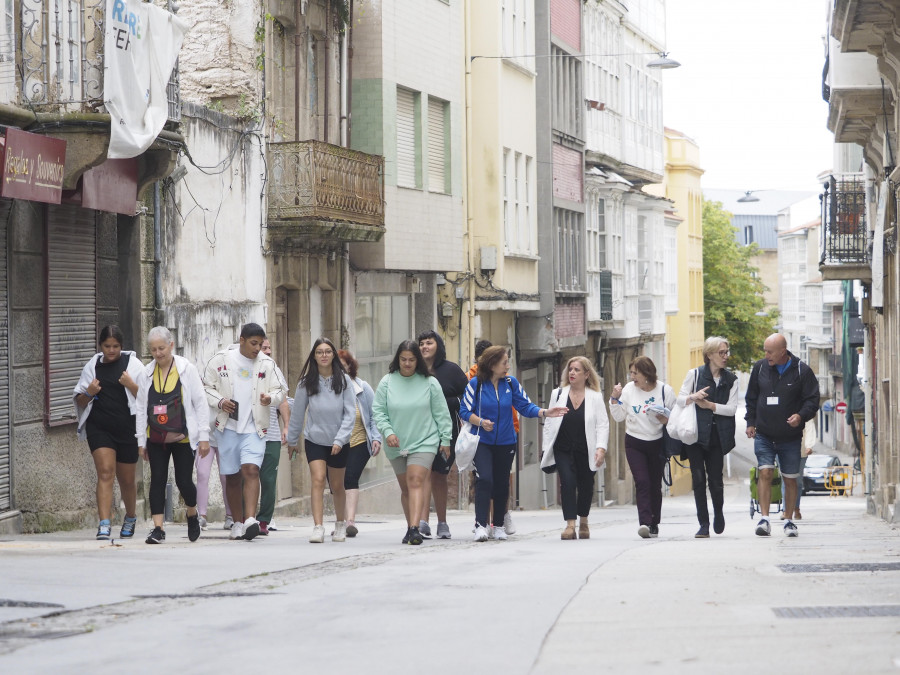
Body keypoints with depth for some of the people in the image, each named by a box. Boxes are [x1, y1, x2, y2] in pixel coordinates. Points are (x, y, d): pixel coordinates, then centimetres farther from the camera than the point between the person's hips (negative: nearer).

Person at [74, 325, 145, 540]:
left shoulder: (132, 364, 2)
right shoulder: (92, 366, 8)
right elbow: (80, 402, 14)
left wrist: (131, 385, -16)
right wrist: (89, 393, -7)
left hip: (126, 429, 0)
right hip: (99, 428, 0)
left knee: (126, 480, 12)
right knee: (105, 472, -16)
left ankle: (130, 517, 38)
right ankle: (104, 525, -22)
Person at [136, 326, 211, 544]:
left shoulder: (187, 369, -3)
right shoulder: (146, 374, 5)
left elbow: (200, 403, -2)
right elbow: (141, 409, 8)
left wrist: (204, 436, -6)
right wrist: (141, 441, 5)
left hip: (183, 437, -3)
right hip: (156, 439, 3)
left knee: (184, 481, -3)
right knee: (157, 480, -3)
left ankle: (192, 514, 26)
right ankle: (158, 528, -2)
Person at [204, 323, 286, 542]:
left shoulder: (267, 364, 3)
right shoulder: (221, 360, 1)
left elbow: (279, 391, 8)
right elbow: (206, 386, 7)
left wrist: (271, 398, -15)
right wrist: (219, 402, -11)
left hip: (254, 429, -1)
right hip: (227, 427, 1)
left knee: (251, 470, -18)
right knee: (232, 477, 6)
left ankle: (250, 519, -27)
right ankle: (238, 523, 17)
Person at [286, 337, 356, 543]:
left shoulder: (343, 380, -5)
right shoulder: (306, 382, -2)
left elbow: (350, 412, -6)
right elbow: (297, 412, 7)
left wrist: (340, 439, -15)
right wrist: (292, 440, 13)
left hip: (338, 442, 0)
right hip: (314, 439, 0)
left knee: (337, 486, 12)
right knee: (318, 480, -16)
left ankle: (341, 523, 33)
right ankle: (318, 528, -21)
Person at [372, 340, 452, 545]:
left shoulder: (430, 383, -1)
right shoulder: (387, 382, 1)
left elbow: (441, 413, 4)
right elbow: (378, 411, 2)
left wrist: (445, 439, 3)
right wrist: (388, 431, -13)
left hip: (424, 442, -3)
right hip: (396, 445, 3)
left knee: (416, 482, -17)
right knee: (405, 488, 10)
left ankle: (415, 528, -27)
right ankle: (410, 528, 21)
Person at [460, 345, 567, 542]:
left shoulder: (511, 383, 2)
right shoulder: (476, 384, -7)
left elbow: (525, 406, 4)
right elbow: (464, 411, -5)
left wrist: (545, 412, -11)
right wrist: (480, 422, -21)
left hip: (506, 443, 4)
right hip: (482, 442, -3)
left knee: (501, 484, 9)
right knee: (484, 480, -18)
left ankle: (499, 526, 22)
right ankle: (481, 525, -18)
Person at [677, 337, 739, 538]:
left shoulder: (731, 380, 9)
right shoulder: (694, 374, 5)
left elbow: (732, 408, 1)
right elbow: (680, 399, 5)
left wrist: (710, 405, -12)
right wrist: (693, 397, -16)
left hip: (718, 435, 1)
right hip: (696, 432, -1)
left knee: (716, 478, -1)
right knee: (698, 478, -7)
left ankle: (718, 513, 28)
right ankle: (703, 524, -2)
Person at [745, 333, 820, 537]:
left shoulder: (802, 371, -6)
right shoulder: (759, 368, 3)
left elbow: (812, 400, -4)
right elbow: (751, 397, 14)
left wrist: (801, 416, -22)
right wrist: (750, 421, 8)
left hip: (791, 436, -1)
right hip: (764, 435, 1)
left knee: (790, 479, 6)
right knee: (765, 473, -13)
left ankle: (789, 521, 19)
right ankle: (764, 519, -15)